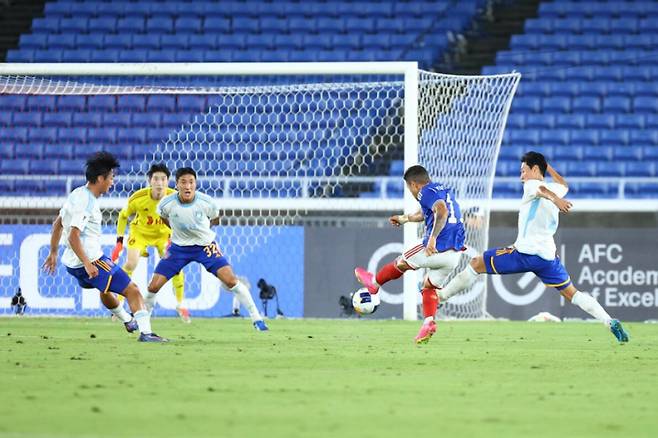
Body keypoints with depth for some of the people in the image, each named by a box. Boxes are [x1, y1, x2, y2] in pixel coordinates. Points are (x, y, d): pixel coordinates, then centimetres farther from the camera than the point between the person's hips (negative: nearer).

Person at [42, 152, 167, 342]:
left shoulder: (78, 194, 10)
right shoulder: (87, 203, -20)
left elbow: (57, 224, 19)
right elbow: (73, 236, -27)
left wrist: (53, 253, 26)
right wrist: (87, 264, -30)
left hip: (72, 262, 11)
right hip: (91, 259, -11)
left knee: (105, 288, 36)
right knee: (132, 290, -11)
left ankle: (127, 320, 57)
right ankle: (146, 332, -22)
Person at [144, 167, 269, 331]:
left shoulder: (206, 202, -21)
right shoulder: (167, 204, -19)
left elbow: (215, 219, 4)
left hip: (205, 246, -1)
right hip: (179, 248, 1)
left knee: (230, 280, -15)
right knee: (153, 286, -5)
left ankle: (256, 318, -4)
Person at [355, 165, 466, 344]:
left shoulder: (426, 192, -7)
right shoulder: (443, 189, 22)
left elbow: (442, 211, -28)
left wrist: (433, 238, -28)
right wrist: (405, 218, 56)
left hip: (437, 249, -8)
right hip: (455, 253, 8)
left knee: (402, 263, 17)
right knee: (429, 286, 19)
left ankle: (374, 282, 40)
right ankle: (429, 322, 1)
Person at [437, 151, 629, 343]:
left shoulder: (531, 185, -3)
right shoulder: (555, 190, 17)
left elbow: (541, 189, -28)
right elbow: (563, 185, 44)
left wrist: (555, 199, -50)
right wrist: (547, 166, 54)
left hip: (524, 253, -6)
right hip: (548, 255, 6)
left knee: (477, 264, 6)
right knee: (572, 294, 10)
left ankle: (438, 297, 5)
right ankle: (610, 322, -5)